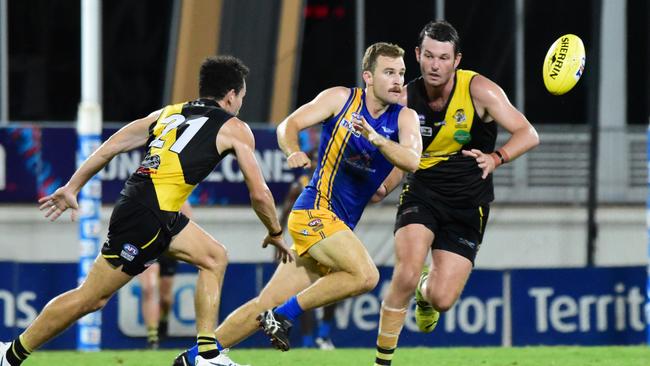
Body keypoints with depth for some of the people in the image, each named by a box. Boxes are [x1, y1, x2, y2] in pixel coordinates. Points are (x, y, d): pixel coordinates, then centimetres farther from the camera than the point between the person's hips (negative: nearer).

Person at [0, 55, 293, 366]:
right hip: (149, 216, -7)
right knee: (91, 298, 0)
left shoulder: (168, 113, 21)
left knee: (214, 257, 19)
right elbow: (259, 193, 5)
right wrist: (275, 234, 21)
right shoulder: (235, 129, 5)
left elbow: (110, 147, 17)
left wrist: (72, 188, 20)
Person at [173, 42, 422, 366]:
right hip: (315, 210, -5)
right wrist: (293, 151, -26)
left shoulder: (404, 118, 6)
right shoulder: (341, 98, -1)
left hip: (343, 226, 5)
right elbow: (289, 125, -3)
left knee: (266, 306, 4)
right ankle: (284, 314, -12)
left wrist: (374, 137, -29)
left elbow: (412, 161, -12)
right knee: (365, 275, -26)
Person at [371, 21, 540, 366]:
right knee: (405, 276, -25)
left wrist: (495, 158, -37)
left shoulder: (479, 90, -14)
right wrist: (379, 189, -15)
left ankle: (427, 291, 34)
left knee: (442, 299, -7)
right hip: (422, 192, 1)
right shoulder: (405, 100, -7)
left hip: (468, 204, -1)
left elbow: (528, 134, -18)